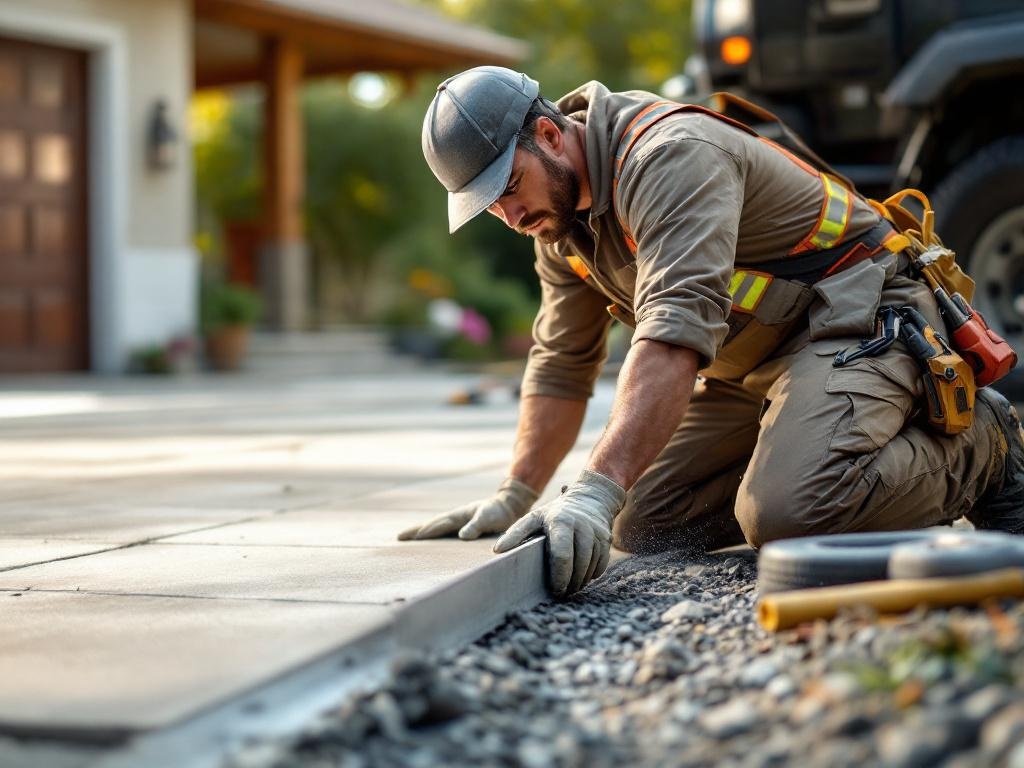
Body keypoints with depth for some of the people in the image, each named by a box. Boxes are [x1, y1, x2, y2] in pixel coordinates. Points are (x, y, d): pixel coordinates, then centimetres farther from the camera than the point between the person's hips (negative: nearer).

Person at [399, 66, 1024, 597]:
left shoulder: (670, 155, -26)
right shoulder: (559, 213, 5)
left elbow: (677, 330, -41)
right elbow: (561, 364, 14)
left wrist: (597, 490, -50)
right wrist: (514, 497, 6)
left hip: (856, 315, -9)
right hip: (751, 363, 10)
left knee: (786, 518, -33)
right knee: (642, 526, -1)